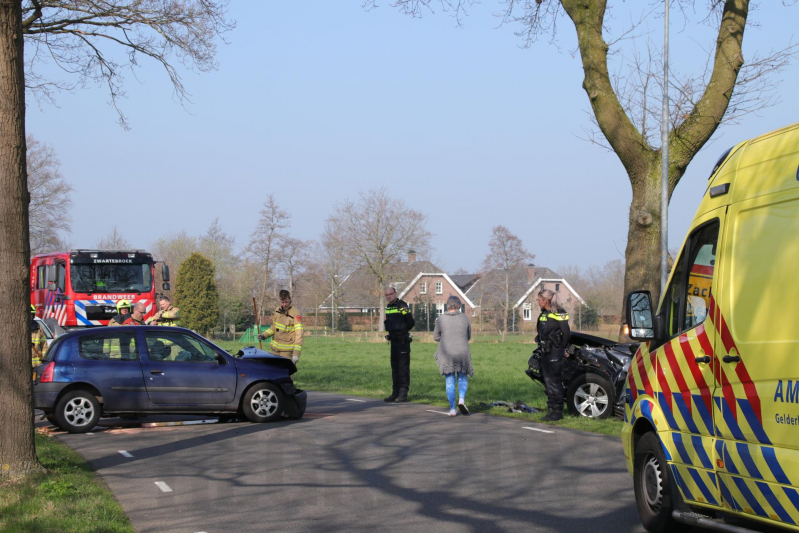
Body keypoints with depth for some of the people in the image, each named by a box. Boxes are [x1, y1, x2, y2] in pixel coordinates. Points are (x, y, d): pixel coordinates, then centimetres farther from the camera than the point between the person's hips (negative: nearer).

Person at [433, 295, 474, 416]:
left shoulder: (441, 319, -5)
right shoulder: (464, 318, -2)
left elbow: (436, 337, 5)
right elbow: (468, 336, 10)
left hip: (446, 355, 0)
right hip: (462, 354, 0)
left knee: (450, 382, 9)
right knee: (463, 379, 15)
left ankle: (452, 409, 3)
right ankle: (461, 400, -9)